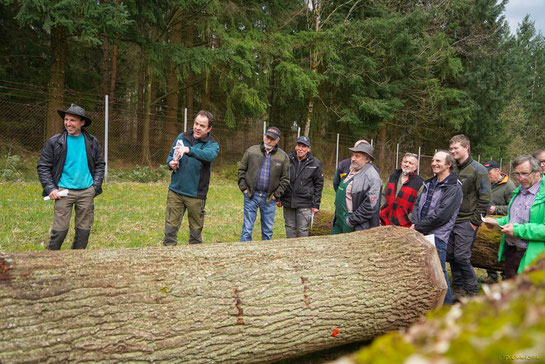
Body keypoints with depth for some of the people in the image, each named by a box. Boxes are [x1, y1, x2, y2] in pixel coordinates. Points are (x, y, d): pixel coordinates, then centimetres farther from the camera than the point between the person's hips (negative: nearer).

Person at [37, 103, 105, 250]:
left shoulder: (92, 142, 7)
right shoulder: (54, 142, 0)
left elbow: (100, 165, 13)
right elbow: (43, 166, 2)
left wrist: (95, 186, 2)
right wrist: (50, 188, -9)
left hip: (87, 191, 3)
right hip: (64, 191, -2)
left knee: (84, 228, 8)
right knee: (60, 228, -5)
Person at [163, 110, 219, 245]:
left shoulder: (212, 144, -5)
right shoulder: (182, 137, 6)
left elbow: (209, 155, -29)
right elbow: (170, 155, 18)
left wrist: (188, 150, -44)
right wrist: (170, 162, -6)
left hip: (196, 195, -2)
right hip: (175, 190, 2)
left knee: (196, 229, 10)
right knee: (171, 226, 5)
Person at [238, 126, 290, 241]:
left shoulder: (283, 157, 2)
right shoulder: (251, 151, 2)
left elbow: (285, 179, 6)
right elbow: (241, 169, 9)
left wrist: (276, 194, -3)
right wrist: (243, 187, 0)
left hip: (269, 198, 1)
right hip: (251, 195, 0)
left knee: (268, 230, 10)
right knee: (247, 228, 2)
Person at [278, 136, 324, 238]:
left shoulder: (315, 163, -2)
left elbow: (318, 185, 1)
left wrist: (316, 205, -2)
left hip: (304, 204, -2)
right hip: (287, 202, 2)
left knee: (303, 230, 2)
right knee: (290, 228, 12)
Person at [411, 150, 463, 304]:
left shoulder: (453, 188, -10)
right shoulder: (429, 184, 17)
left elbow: (441, 215, -17)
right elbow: (417, 204, 15)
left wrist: (418, 227, -12)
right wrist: (414, 223, -3)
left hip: (437, 236, -7)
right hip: (420, 234, 8)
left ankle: (447, 306, 14)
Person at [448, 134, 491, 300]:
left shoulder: (478, 170, -8)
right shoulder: (453, 169, 12)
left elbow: (484, 198, -10)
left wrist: (475, 221, -13)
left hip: (467, 222, -6)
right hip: (450, 221, 7)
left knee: (461, 257, -6)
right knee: (451, 255, 9)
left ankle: (471, 291, 12)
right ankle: (458, 287, 23)